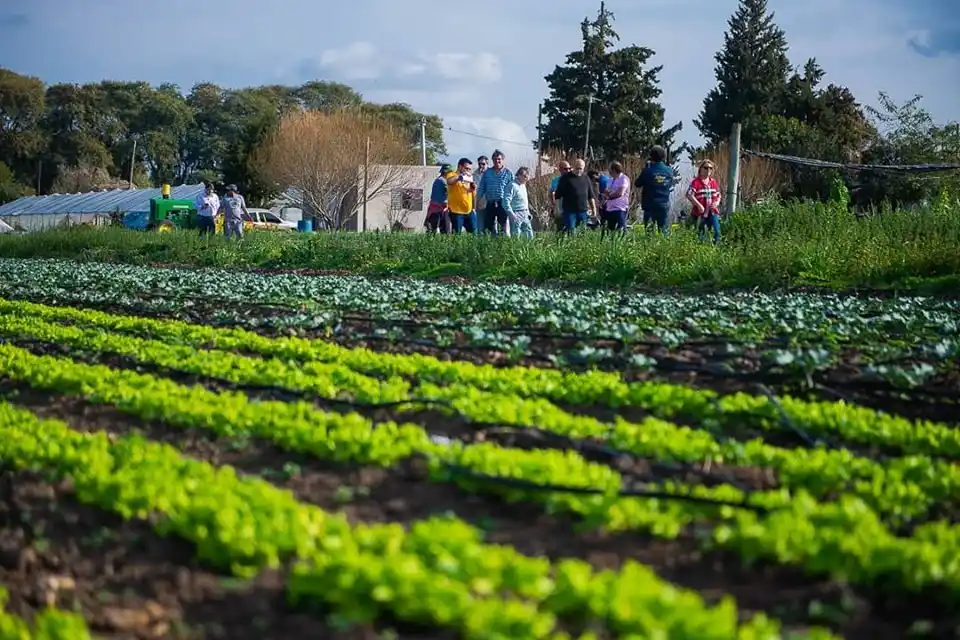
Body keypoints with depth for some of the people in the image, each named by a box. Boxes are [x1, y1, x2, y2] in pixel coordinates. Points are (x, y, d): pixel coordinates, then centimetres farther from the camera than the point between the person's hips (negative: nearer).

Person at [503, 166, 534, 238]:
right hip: (516, 216, -9)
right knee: (516, 236, -6)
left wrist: (528, 213, 20)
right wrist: (511, 214, -22)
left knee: (529, 235, 7)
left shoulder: (523, 185, 16)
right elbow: (506, 201, -18)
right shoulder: (513, 186, -12)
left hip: (525, 215, 9)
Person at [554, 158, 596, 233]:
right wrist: (554, 195, -17)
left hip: (583, 211, 4)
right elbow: (559, 193, 1)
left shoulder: (586, 178, 11)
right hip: (569, 211, -4)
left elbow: (591, 196, 16)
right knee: (570, 232, -8)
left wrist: (593, 209, 14)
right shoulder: (566, 177, -1)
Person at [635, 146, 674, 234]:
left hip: (650, 206, -2)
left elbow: (638, 185, 0)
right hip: (664, 206, 2)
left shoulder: (647, 171, -9)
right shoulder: (669, 171, 0)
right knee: (664, 232, 7)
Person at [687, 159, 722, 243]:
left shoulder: (714, 182, 10)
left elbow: (718, 194, 20)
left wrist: (717, 202, -2)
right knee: (700, 234, 4)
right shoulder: (696, 182, -10)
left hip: (713, 212, 5)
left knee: (717, 232, 0)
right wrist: (699, 205, -24)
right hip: (700, 213, -5)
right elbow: (689, 195, -21)